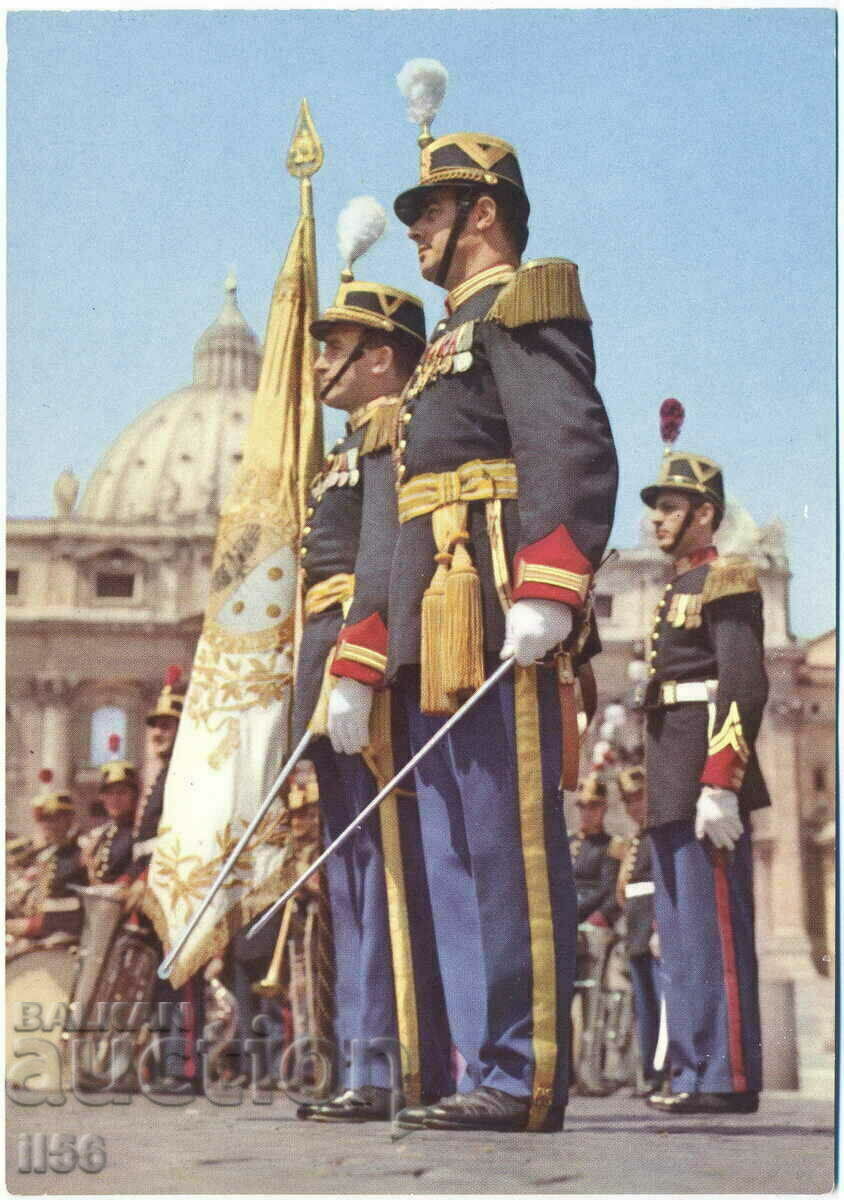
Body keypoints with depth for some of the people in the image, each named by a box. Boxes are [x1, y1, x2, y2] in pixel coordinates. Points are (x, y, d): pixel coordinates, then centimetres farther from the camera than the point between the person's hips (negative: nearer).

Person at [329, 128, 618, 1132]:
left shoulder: (525, 307, 1)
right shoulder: (452, 343, 30)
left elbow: (576, 450, -17)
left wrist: (546, 592, -31)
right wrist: (358, 664, 21)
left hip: (500, 627, -10)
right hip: (438, 641, 10)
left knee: (509, 845, -9)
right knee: (455, 859, 7)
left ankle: (527, 1077, -5)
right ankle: (493, 1073, 11)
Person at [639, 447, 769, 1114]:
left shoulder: (727, 582, -4)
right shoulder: (679, 591, 23)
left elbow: (744, 687, -16)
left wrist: (719, 784, -23)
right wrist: (667, 785, 19)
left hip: (707, 773, -10)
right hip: (671, 786, 10)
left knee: (714, 927, -9)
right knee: (681, 930, 10)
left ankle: (729, 1077, -6)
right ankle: (694, 1070, 16)